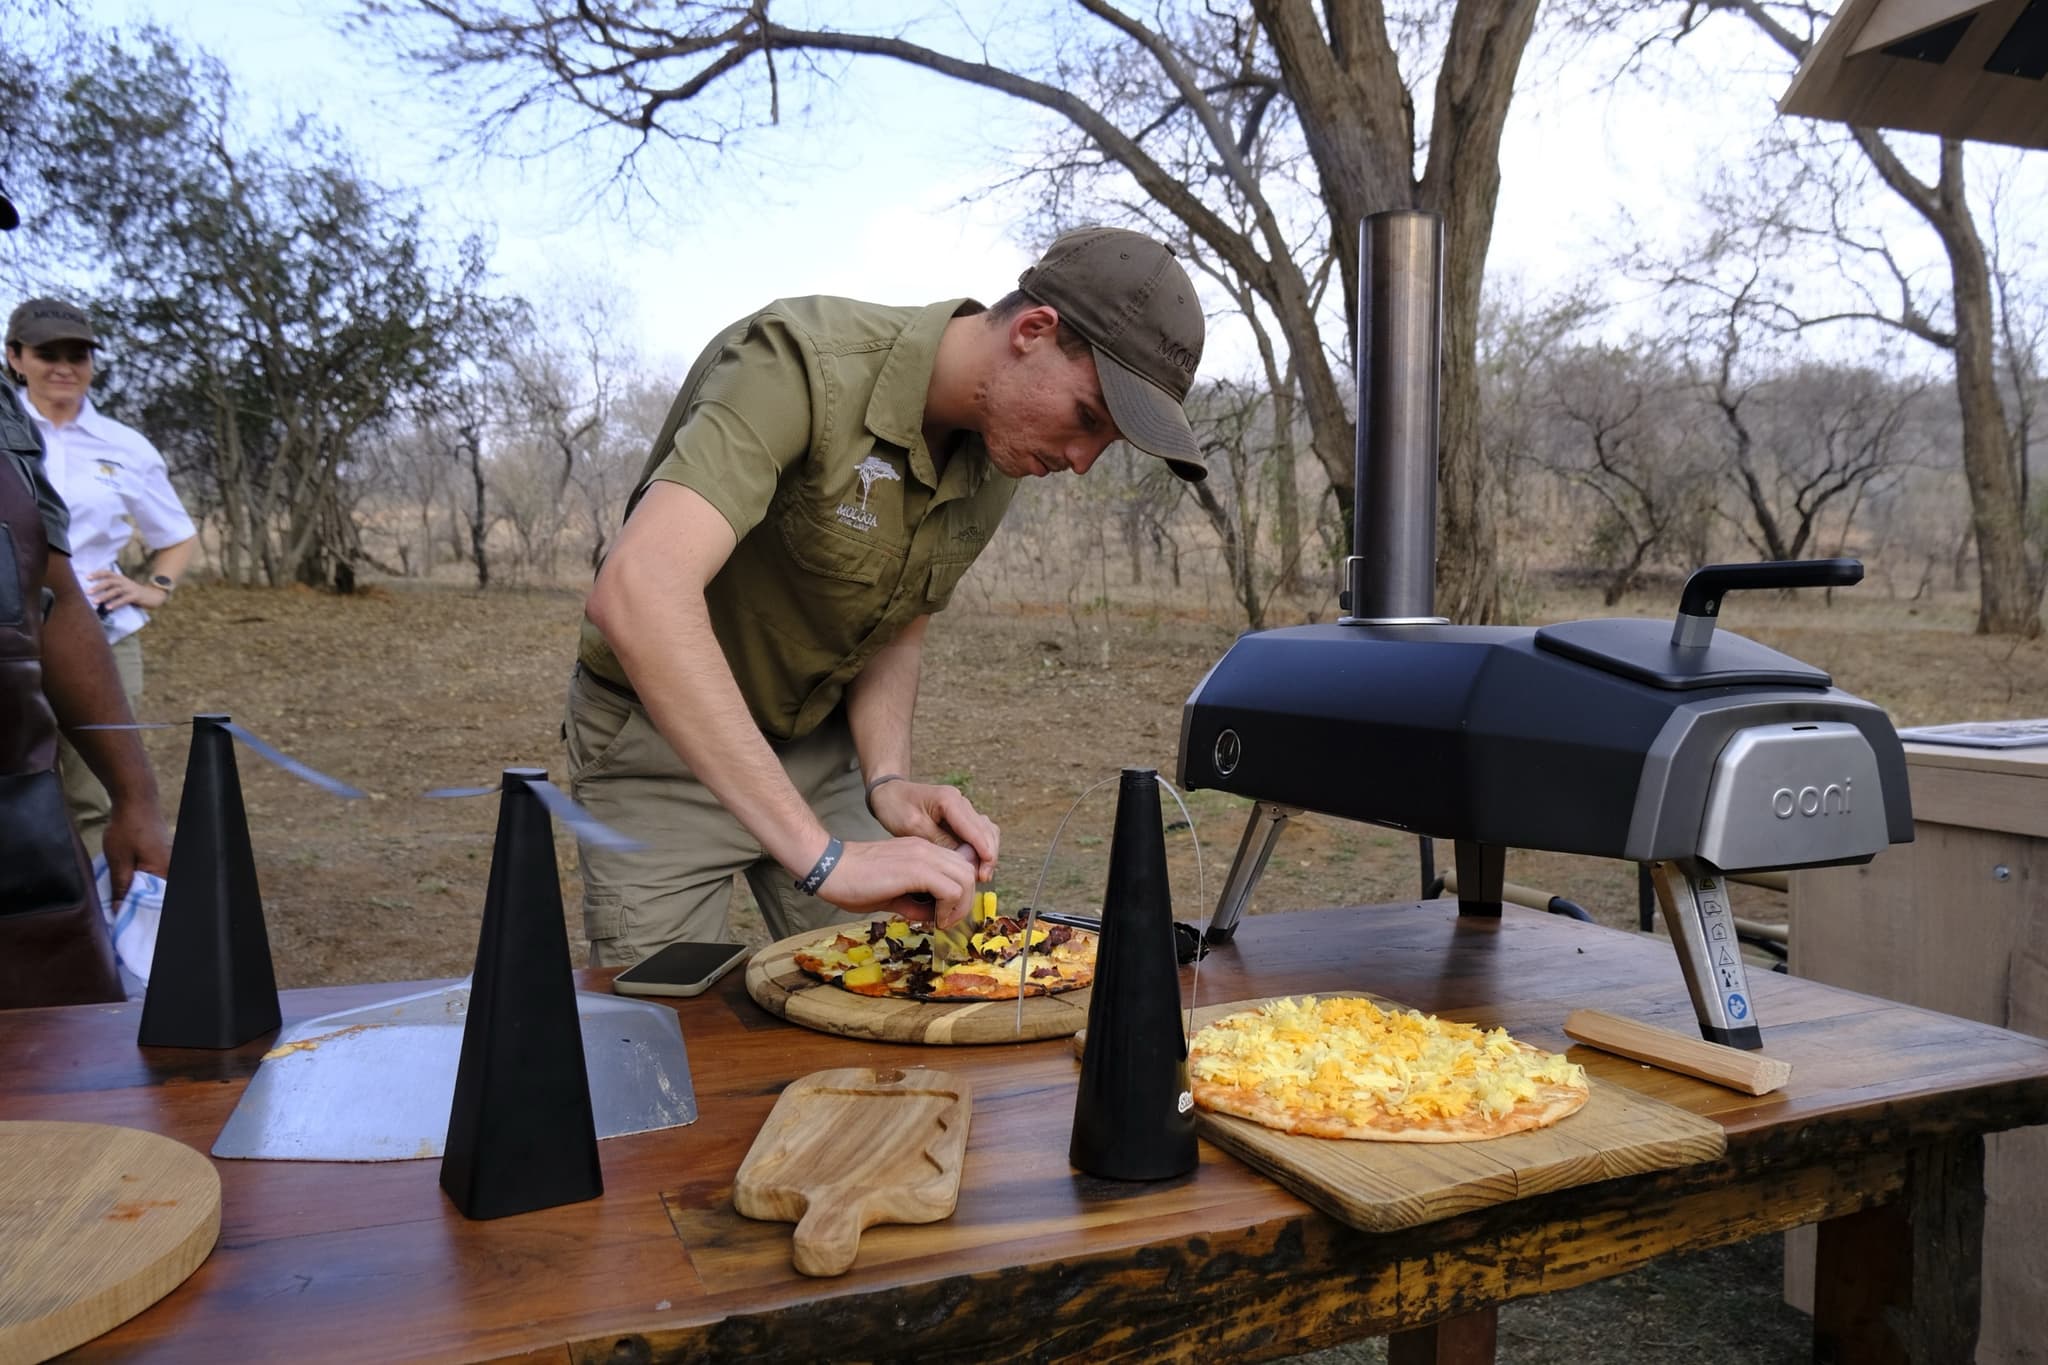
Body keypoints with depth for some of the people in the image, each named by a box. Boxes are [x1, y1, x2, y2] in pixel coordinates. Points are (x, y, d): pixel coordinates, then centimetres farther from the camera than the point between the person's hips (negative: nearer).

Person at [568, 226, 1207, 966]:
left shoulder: (1000, 456, -5)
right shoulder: (800, 362, -29)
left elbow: (898, 627, 7)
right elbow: (636, 594, -42)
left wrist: (887, 780, -13)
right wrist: (821, 854, -45)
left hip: (820, 739, 6)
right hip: (663, 741, -5)